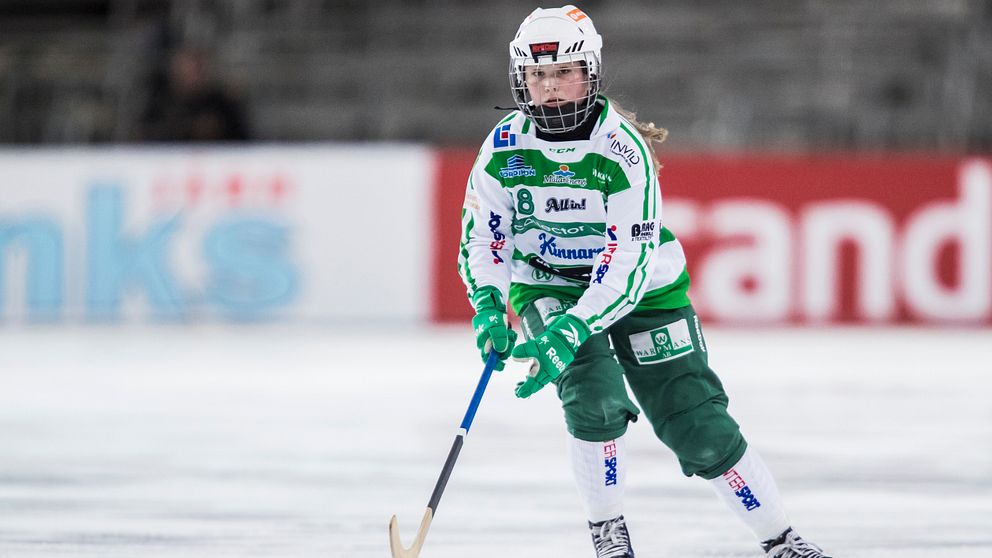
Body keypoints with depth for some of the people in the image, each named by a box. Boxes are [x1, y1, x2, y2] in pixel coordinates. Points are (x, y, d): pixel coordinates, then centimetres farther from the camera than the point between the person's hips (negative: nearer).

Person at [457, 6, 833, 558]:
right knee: (594, 394, -26)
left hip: (642, 287, -2)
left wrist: (569, 333, -38)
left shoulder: (622, 149, -24)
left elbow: (628, 266, -28)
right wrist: (488, 306, -24)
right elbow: (482, 234, -6)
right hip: (550, 287, 2)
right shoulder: (505, 146, -14)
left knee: (699, 426, -7)